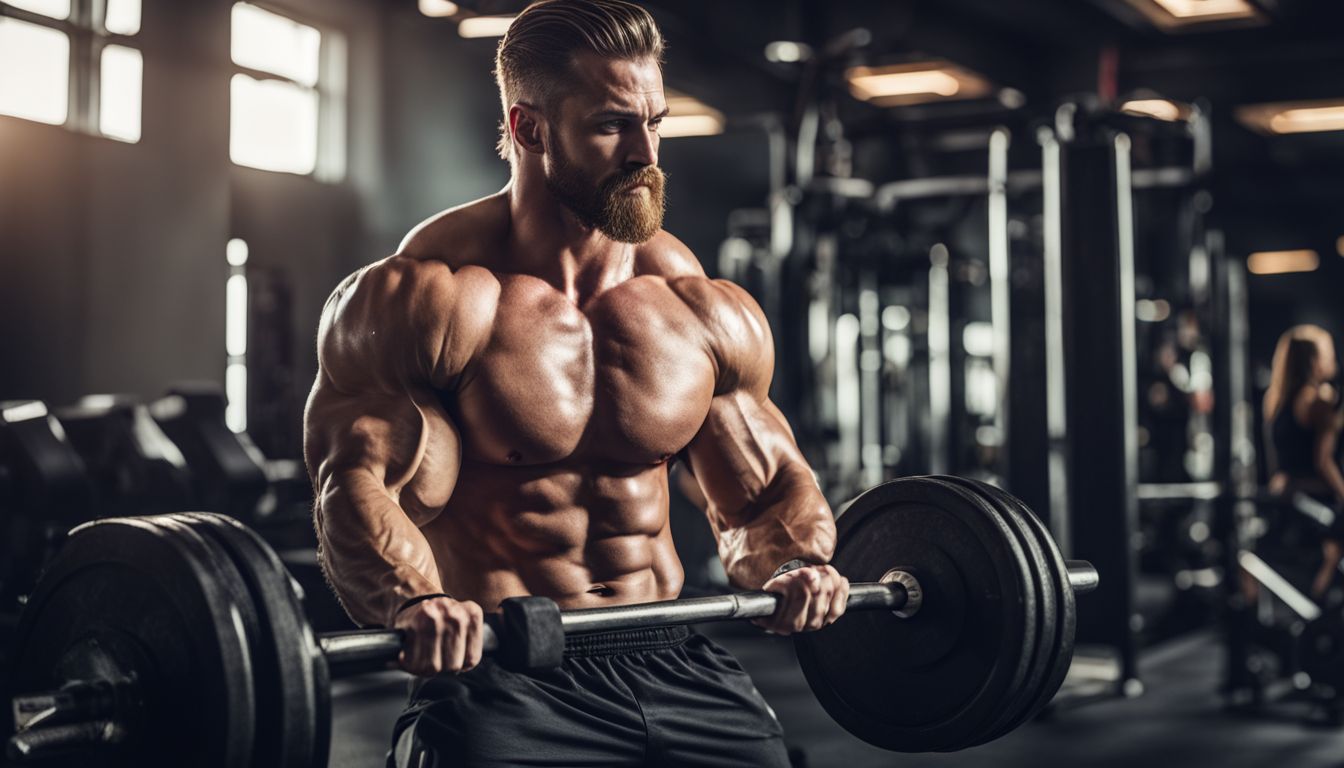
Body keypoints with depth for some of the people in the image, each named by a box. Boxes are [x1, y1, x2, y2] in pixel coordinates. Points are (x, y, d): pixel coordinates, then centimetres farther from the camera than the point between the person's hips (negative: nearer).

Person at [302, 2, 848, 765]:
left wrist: (790, 565, -7)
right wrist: (414, 604, -38)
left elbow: (767, 491, 16)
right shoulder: (429, 297, -9)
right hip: (496, 671, -5)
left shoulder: (707, 311, 6)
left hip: (673, 665, 5)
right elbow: (357, 483, -18)